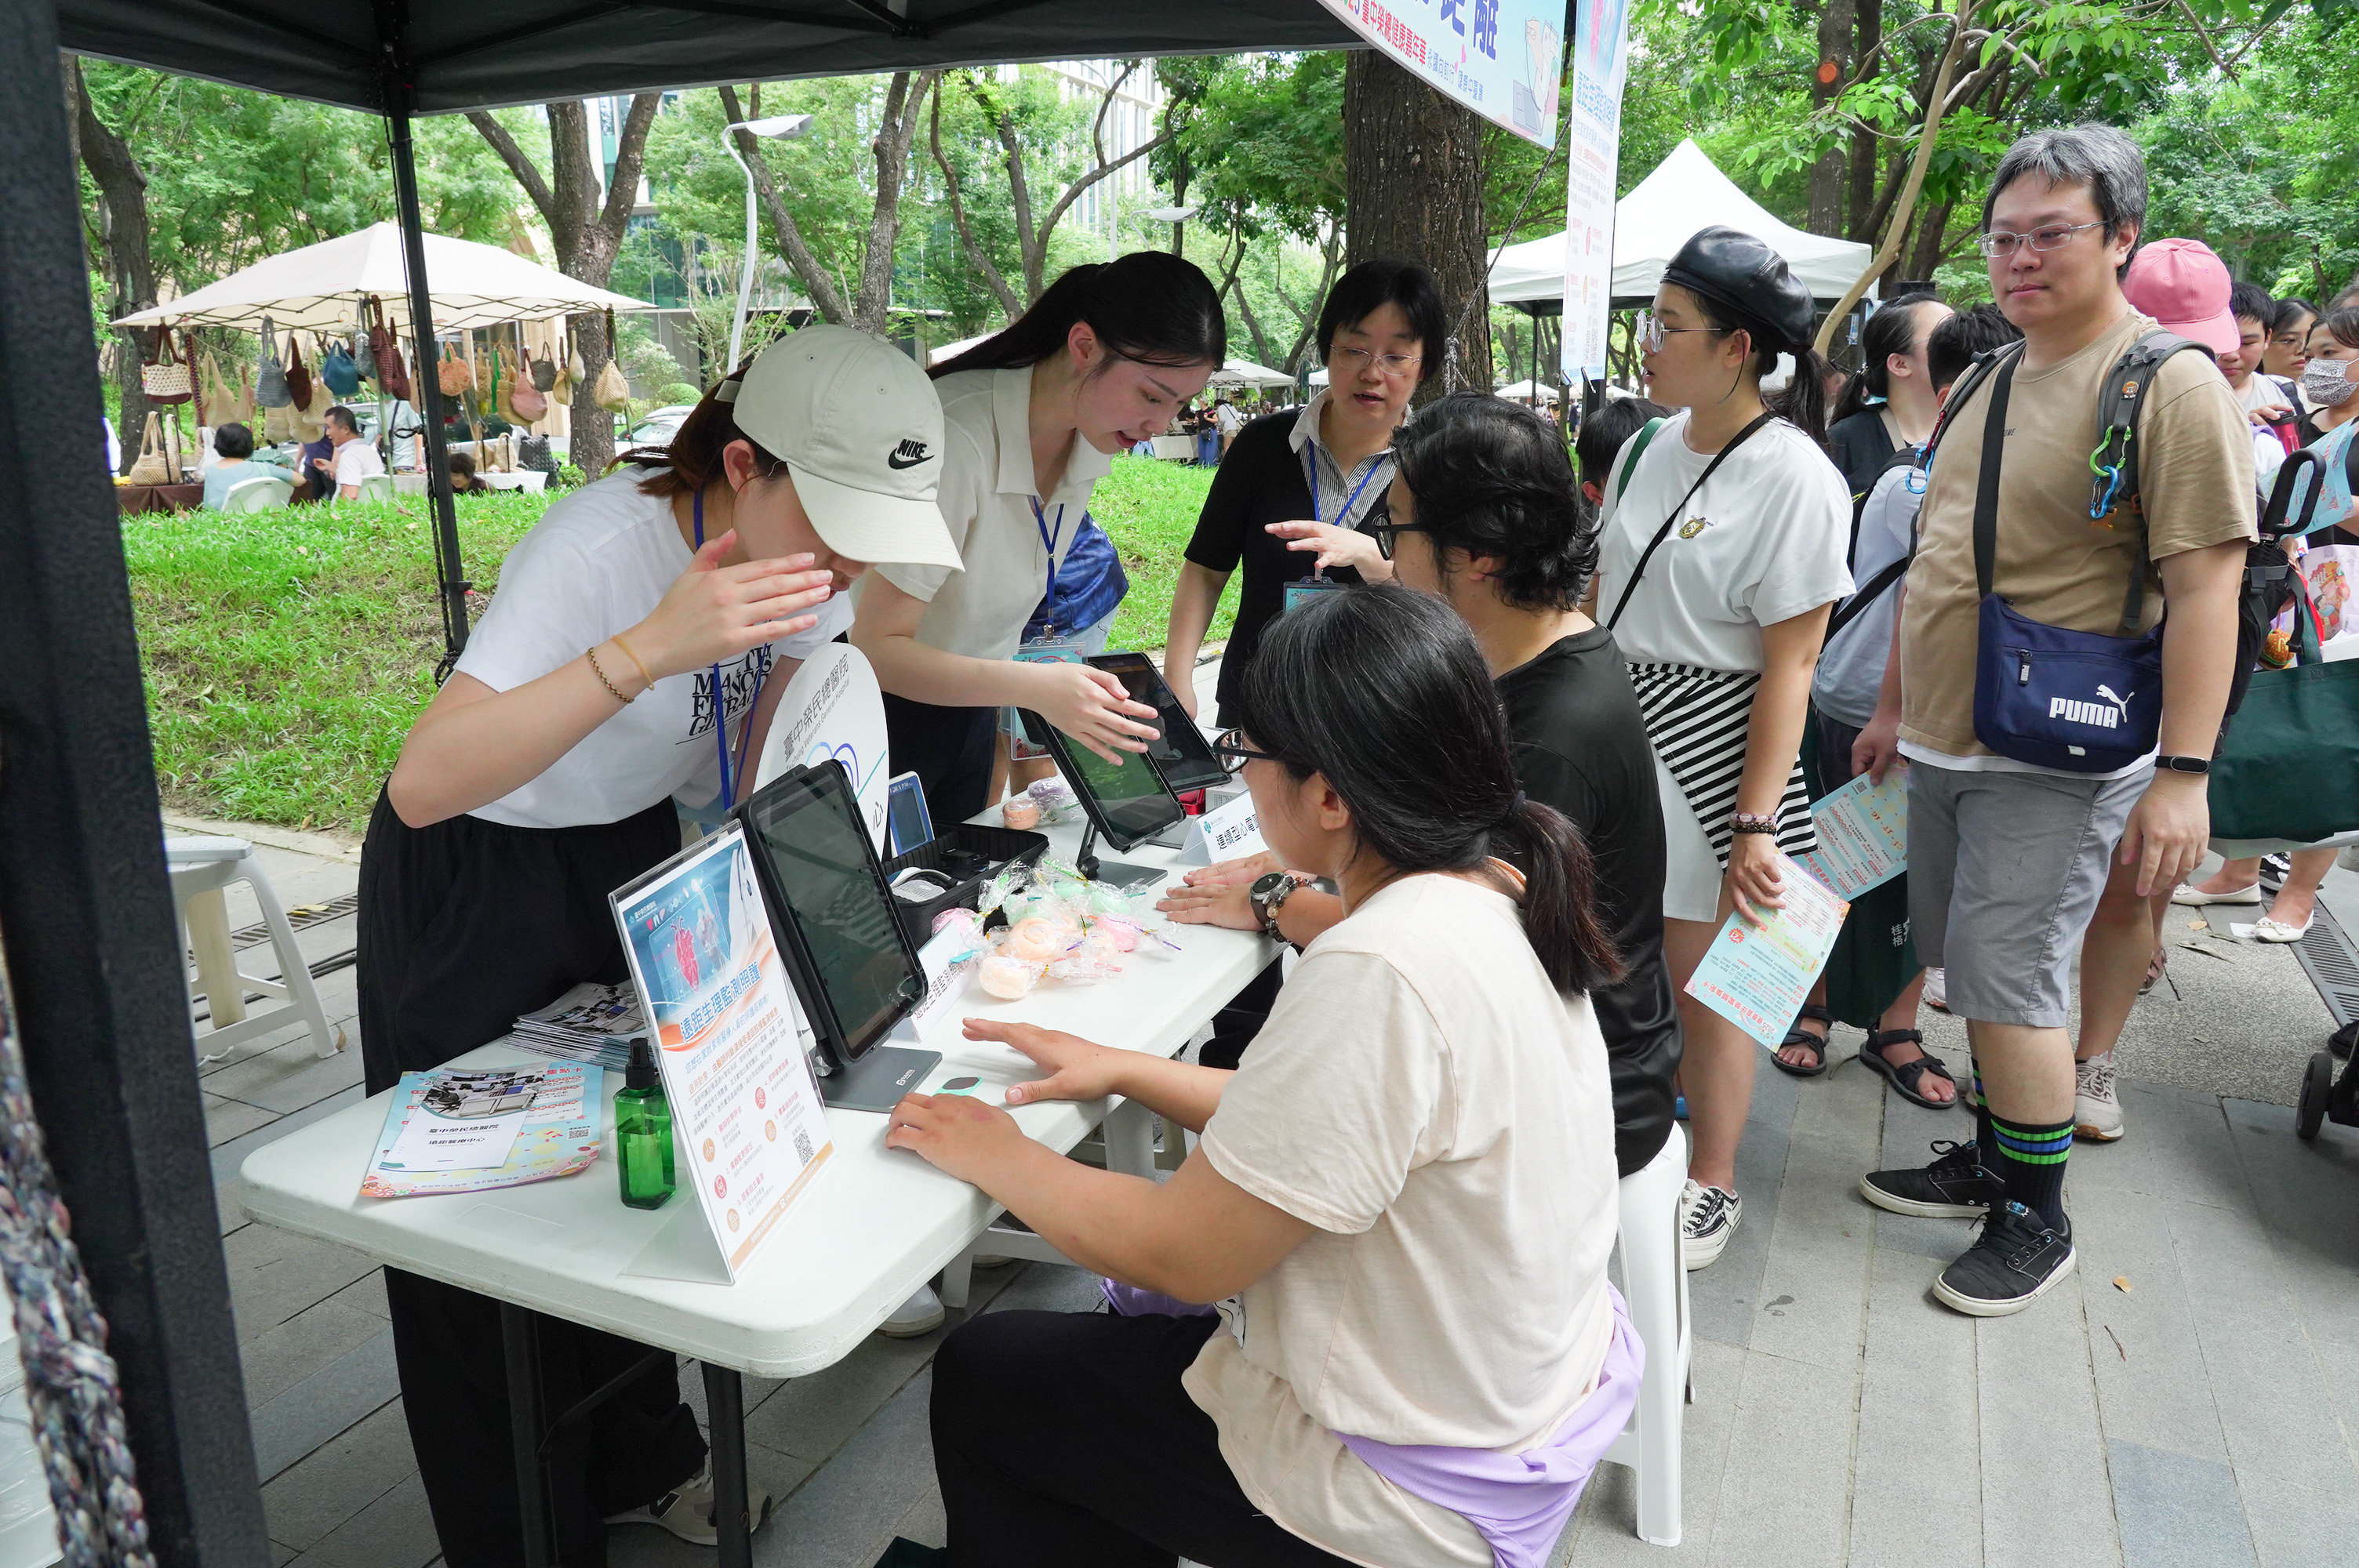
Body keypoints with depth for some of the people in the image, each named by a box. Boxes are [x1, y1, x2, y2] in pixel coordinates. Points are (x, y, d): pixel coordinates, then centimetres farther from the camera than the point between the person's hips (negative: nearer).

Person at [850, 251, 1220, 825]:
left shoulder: (1092, 441, -6)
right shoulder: (956, 438, -30)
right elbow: (878, 648, -28)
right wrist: (1035, 687, -39)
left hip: (969, 709, 7)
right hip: (883, 711, -6)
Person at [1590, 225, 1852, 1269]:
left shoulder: (1793, 478, -14)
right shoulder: (1650, 449, 8)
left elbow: (1788, 666, -15)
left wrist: (1755, 822, -17)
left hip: (1708, 745, -6)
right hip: (1613, 726, 7)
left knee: (1705, 982, 5)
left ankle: (1711, 1186, 25)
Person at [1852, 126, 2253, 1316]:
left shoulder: (2171, 384, -11)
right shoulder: (1987, 385, 12)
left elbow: (2207, 585, -17)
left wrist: (2183, 772, -22)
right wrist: (1896, 705, 20)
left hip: (2057, 760, -7)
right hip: (1947, 742, 7)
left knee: (2009, 983, -3)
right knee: (1973, 973, 15)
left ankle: (2035, 1220, 15)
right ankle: (1990, 1160, 32)